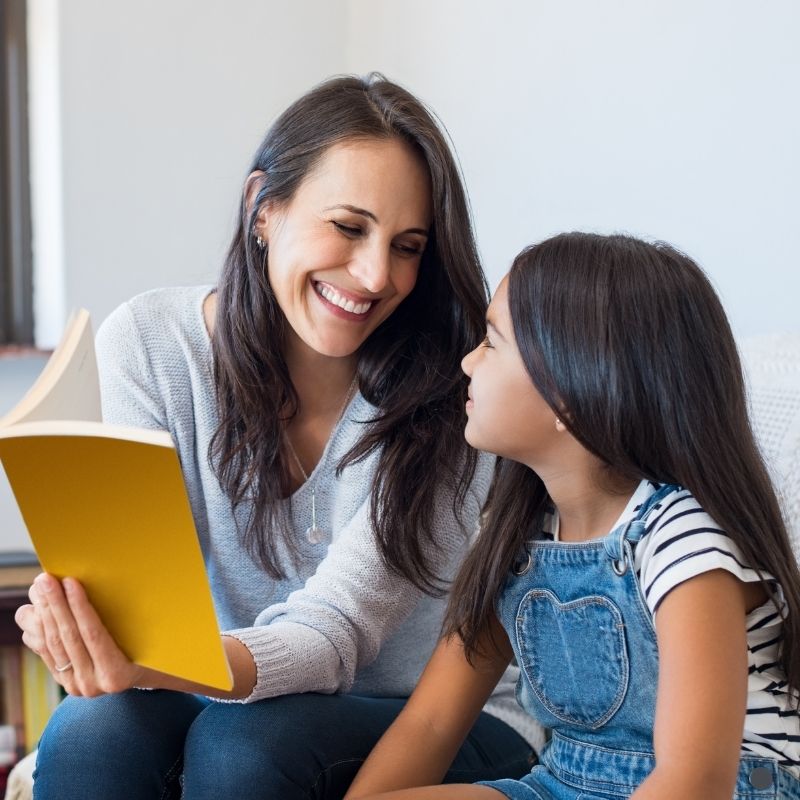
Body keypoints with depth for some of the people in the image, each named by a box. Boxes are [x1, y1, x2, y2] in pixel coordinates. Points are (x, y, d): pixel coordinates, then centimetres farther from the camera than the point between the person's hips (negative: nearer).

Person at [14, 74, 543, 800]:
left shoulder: (451, 395, -18)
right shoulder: (147, 343, -9)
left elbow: (332, 631, -24)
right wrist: (102, 647, -40)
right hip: (227, 693, 2)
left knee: (242, 741, -32)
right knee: (92, 729, -30)